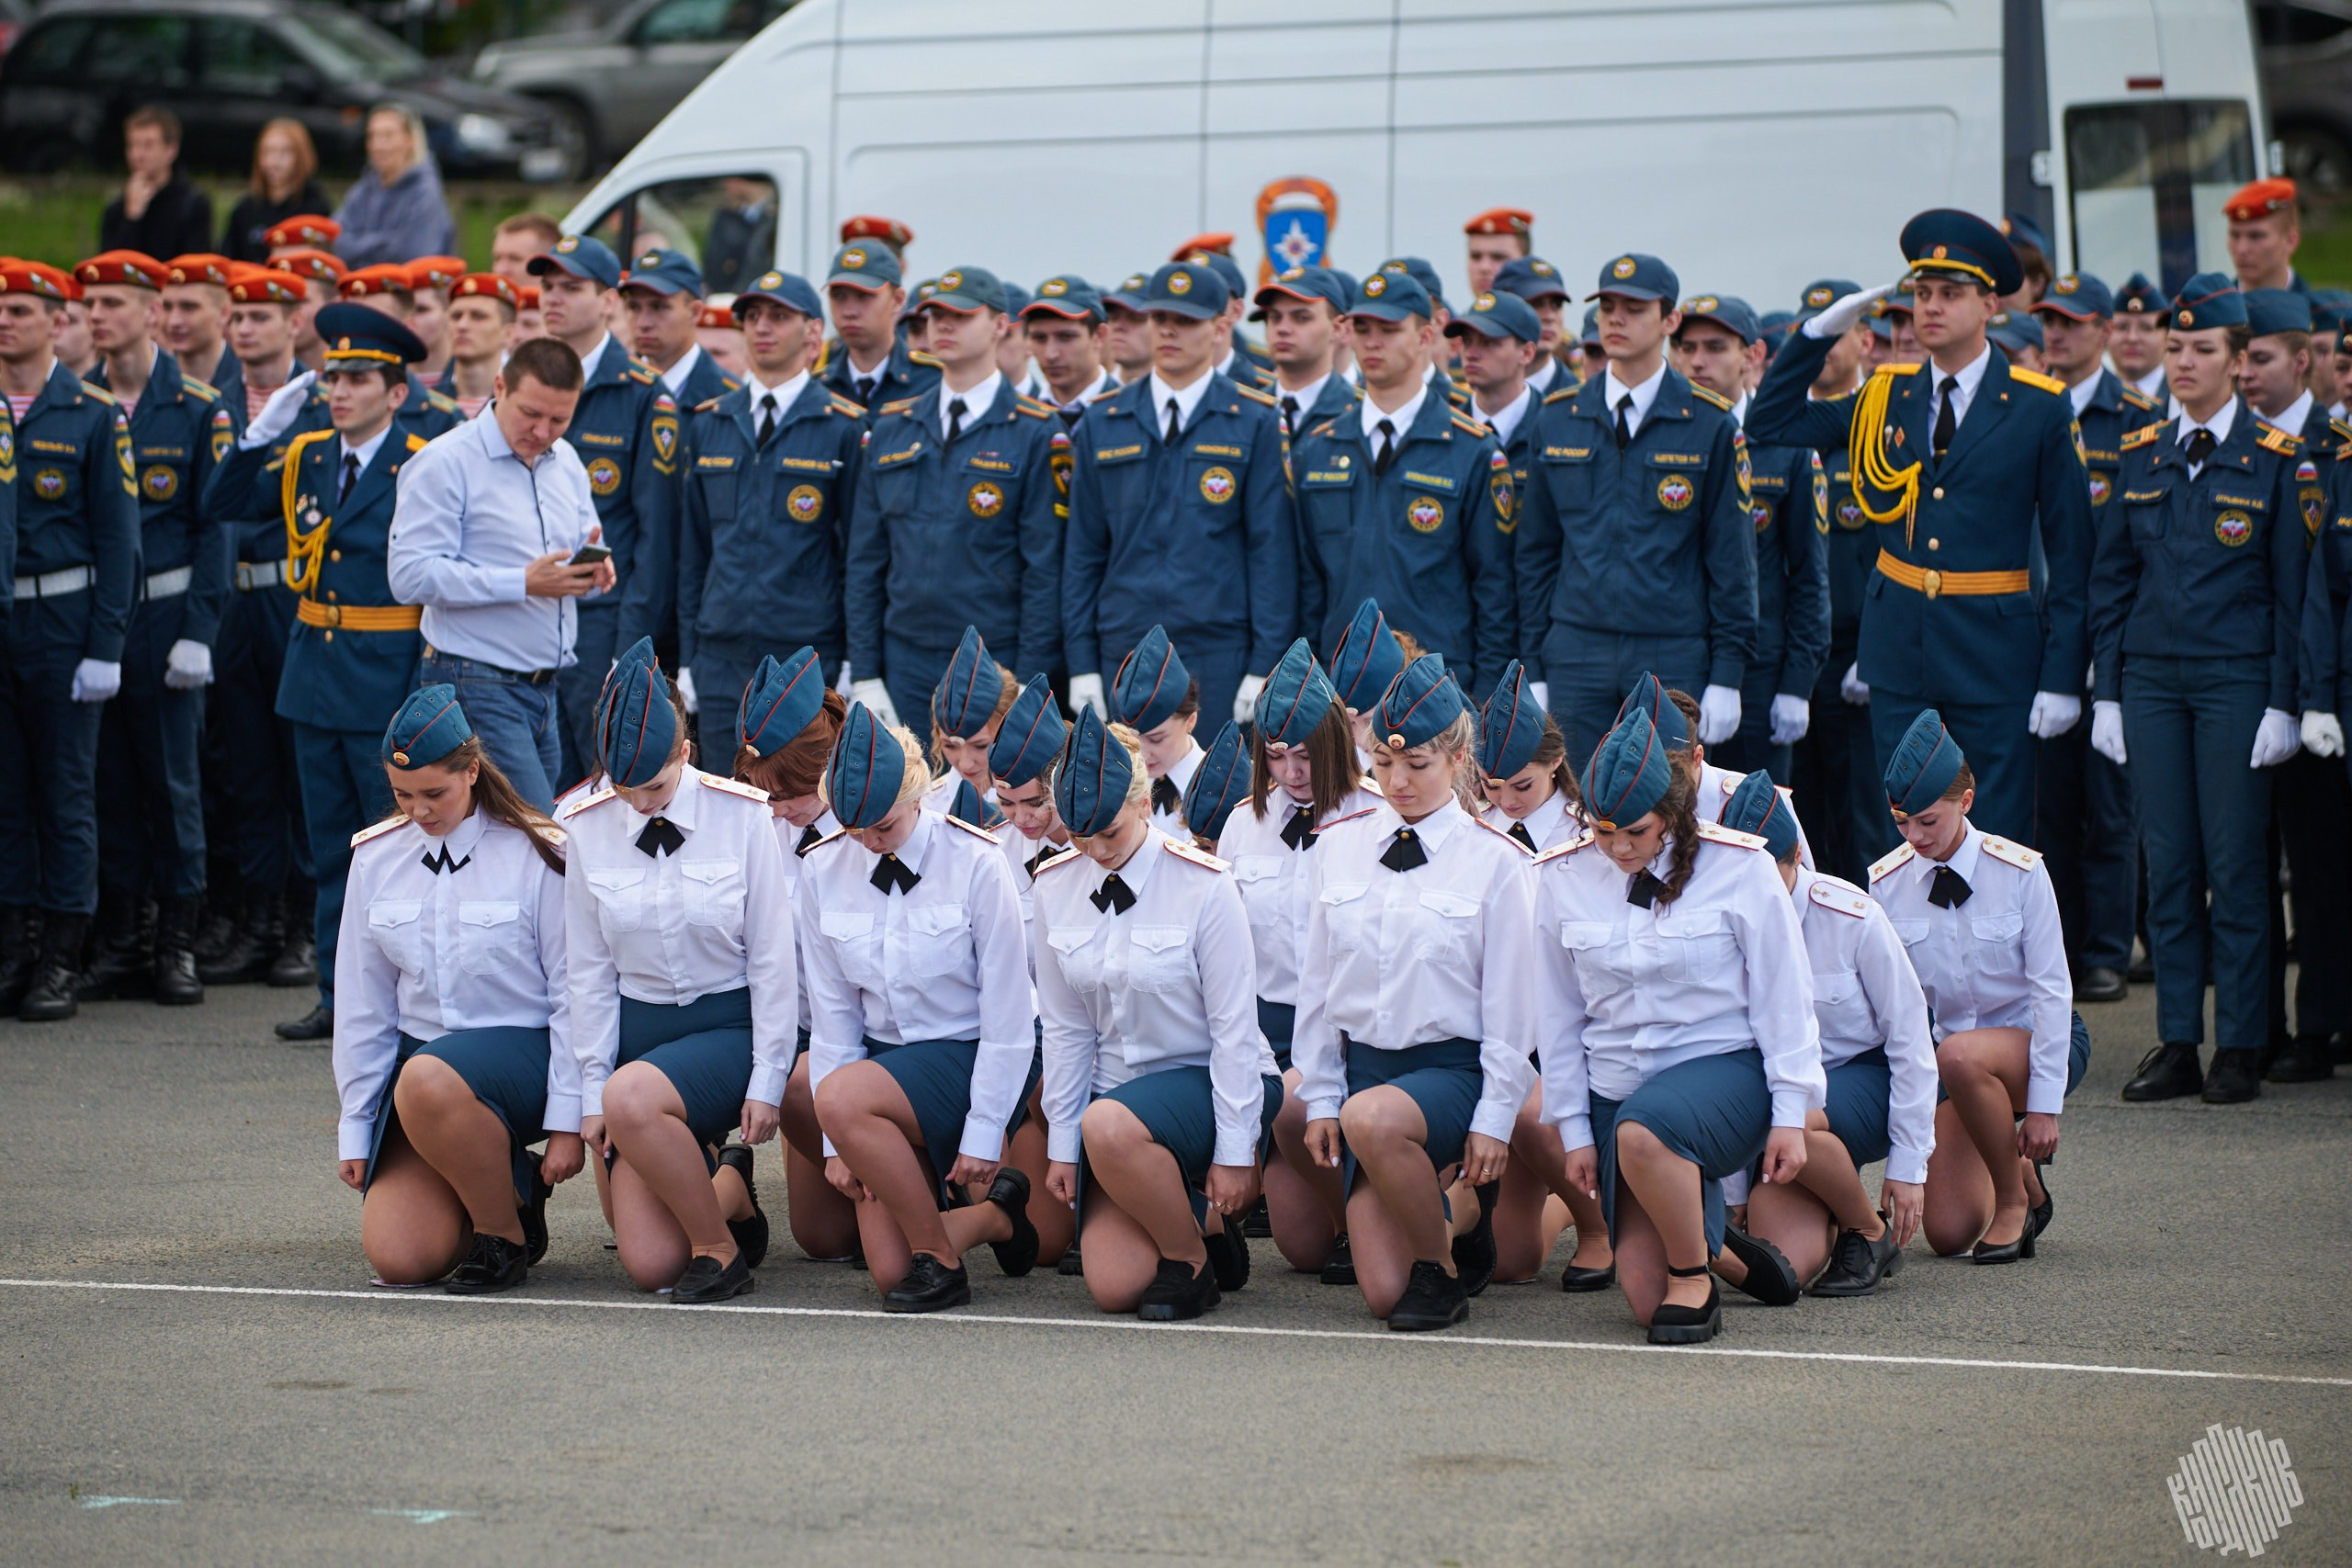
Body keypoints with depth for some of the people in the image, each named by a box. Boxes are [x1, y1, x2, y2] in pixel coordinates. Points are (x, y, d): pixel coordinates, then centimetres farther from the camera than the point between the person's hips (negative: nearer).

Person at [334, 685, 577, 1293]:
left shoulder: (537, 855, -7)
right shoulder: (375, 858, 6)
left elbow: (573, 996, -6)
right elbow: (362, 1006, 11)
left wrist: (567, 1122, -12)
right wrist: (355, 1129, 10)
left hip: (520, 1054, -5)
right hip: (419, 1053, 5)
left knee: (426, 1080, -40)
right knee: (399, 1259, -15)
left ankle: (507, 1234, -14)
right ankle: (505, 1189, 18)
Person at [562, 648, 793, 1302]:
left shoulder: (742, 816, -9)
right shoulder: (587, 830, -1)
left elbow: (773, 958, -5)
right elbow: (589, 969, 5)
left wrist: (767, 1083, -8)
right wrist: (590, 1091, 2)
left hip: (730, 1025, -3)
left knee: (633, 1096, -37)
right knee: (649, 1265, -12)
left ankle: (721, 1247, -14)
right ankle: (726, 1189, 22)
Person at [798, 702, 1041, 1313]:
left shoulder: (974, 863, -13)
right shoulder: (824, 872, -1)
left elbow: (1007, 1015, -11)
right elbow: (832, 1014, 2)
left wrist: (982, 1137, -14)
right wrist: (839, 1145, -4)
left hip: (969, 1056, -5)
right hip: (885, 1059, 5)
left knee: (843, 1096, -34)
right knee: (889, 1273, -10)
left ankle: (940, 1260, -17)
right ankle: (995, 1213, 19)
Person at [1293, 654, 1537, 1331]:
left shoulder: (1495, 862, -6)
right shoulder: (1338, 848, 6)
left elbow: (1509, 1003, -5)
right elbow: (1317, 982, 11)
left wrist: (1494, 1120, -9)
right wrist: (1319, 1097, 8)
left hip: (1452, 1067, -4)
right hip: (1365, 1063, 4)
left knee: (1371, 1118, -40)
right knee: (1381, 1291, -6)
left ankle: (1440, 1272, -14)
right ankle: (1457, 1207, 28)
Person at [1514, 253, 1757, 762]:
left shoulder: (1711, 426, 0)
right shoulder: (1557, 420, 8)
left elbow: (1732, 558, 0)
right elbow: (1536, 552, 12)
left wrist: (1726, 677, -4)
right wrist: (1533, 672, 6)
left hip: (1673, 661, -2)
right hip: (1577, 654, 2)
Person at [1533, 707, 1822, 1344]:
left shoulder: (1739, 868, -8)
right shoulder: (1562, 877, 0)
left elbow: (1782, 998, -3)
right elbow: (1558, 1014, 8)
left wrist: (1789, 1114, -7)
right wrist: (1574, 1129, 8)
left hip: (1722, 1065, -4)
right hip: (1618, 1087, 4)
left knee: (1641, 1130, -40)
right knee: (1647, 1302, -6)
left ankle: (1694, 1277, -14)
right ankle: (1709, 1242, 30)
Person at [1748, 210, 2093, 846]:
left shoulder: (2039, 407, -3)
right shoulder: (1887, 399, 9)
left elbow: (2070, 550, -3)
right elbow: (1770, 422, 14)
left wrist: (2062, 676, -7)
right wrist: (1821, 330, 1)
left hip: (1995, 652, -4)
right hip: (1900, 650, 4)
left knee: (1998, 841, -3)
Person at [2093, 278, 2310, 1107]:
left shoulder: (2274, 459, -2)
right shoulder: (2139, 455, 9)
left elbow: (2292, 589, -2)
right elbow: (2112, 579, 12)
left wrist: (2282, 703, -7)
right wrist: (2108, 693, 6)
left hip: (2237, 679, -3)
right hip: (2151, 679, 4)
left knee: (2235, 864, -3)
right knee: (2168, 862, 4)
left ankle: (2240, 1047, 3)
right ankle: (2176, 1041, 8)